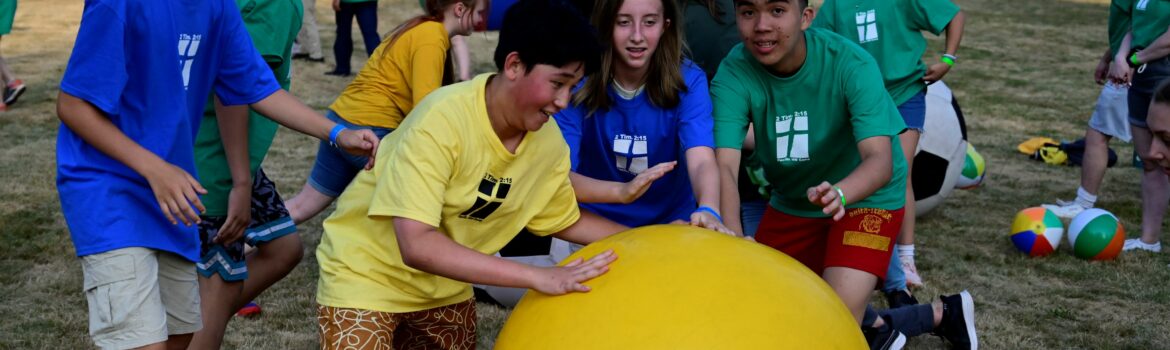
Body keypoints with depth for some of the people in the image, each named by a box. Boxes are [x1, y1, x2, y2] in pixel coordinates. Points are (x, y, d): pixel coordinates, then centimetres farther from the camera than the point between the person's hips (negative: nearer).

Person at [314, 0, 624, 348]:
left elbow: (567, 221, 6)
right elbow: (417, 246, -36)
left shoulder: (550, 141, -11)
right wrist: (537, 277, -37)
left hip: (444, 288, 6)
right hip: (368, 276, -6)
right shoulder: (443, 120, -30)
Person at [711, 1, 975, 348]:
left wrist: (839, 194, -59)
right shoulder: (733, 75, -23)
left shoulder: (851, 64, -28)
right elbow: (725, 166, -33)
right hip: (791, 203, 4)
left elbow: (880, 160, -37)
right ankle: (869, 322, 34)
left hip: (864, 197, -4)